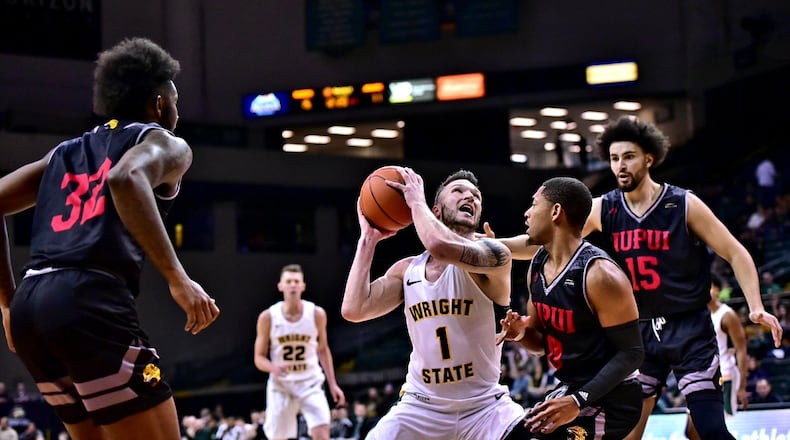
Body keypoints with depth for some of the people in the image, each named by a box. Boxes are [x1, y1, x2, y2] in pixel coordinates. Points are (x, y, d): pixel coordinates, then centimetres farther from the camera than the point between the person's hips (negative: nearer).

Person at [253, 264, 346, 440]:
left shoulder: (317, 314, -4)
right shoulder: (268, 317, -8)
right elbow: (259, 357, -1)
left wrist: (333, 384, 6)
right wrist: (273, 368, -24)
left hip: (310, 383, 0)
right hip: (280, 385, 0)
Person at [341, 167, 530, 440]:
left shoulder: (493, 256, -12)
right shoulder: (406, 269, 4)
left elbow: (441, 246, -33)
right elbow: (354, 310, -9)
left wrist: (416, 201, -15)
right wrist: (368, 238, -2)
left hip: (484, 406, -3)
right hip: (421, 405, 3)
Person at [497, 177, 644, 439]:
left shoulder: (600, 275, -23)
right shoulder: (537, 266, 4)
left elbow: (631, 353, -21)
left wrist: (579, 401, -29)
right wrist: (521, 333, -8)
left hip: (610, 399, -9)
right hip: (570, 389, 9)